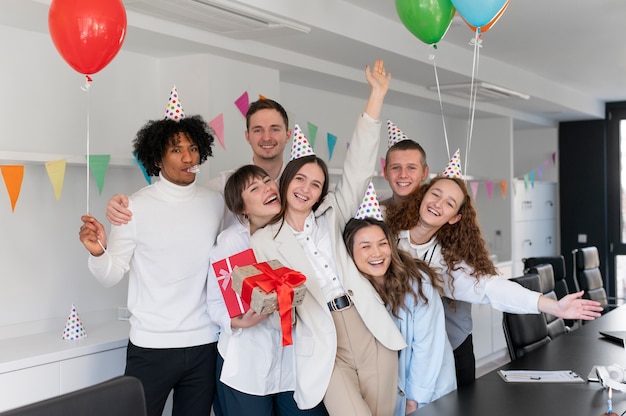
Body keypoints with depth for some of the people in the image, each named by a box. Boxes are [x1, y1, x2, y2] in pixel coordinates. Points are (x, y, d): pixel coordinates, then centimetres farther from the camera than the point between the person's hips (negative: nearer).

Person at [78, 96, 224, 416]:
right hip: (151, 346, -3)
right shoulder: (136, 207, -6)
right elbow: (111, 276, -6)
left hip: (205, 344, 3)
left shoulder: (216, 203, 4)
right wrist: (98, 253, -25)